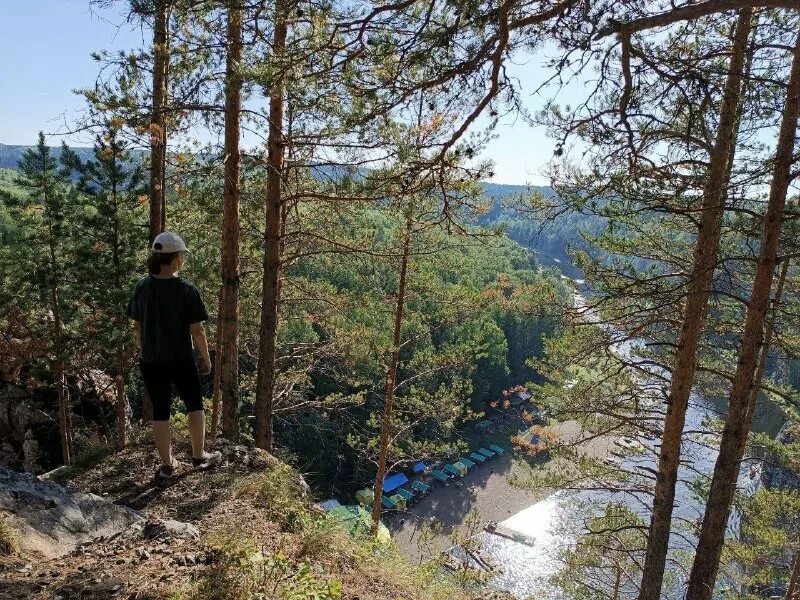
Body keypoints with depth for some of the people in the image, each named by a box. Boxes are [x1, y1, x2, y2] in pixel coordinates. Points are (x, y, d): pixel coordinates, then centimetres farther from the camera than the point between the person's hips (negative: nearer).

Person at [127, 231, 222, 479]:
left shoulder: (142, 288, -4)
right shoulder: (187, 290, -16)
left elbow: (137, 327, 4)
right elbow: (197, 331, -14)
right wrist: (206, 358, -1)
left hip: (151, 361, 4)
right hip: (181, 360, -3)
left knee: (160, 411, 14)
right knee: (194, 405, 17)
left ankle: (167, 464, 25)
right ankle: (199, 456, 28)